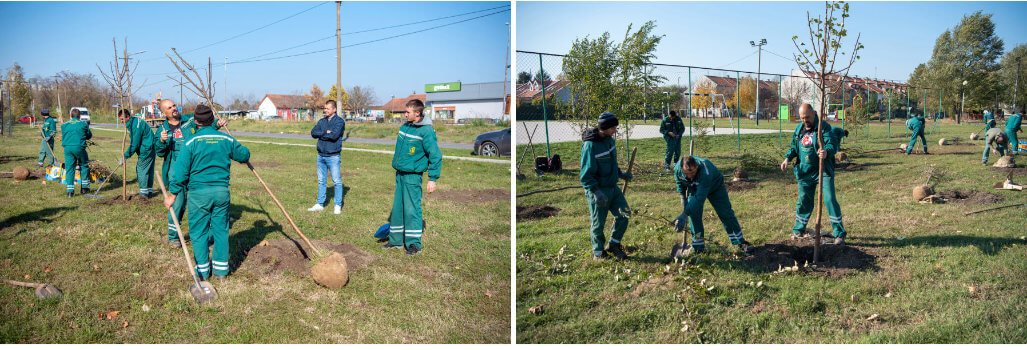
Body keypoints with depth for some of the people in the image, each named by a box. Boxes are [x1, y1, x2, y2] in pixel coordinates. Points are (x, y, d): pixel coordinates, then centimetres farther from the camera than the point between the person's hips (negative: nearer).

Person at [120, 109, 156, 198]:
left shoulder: (136, 125, -21)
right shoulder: (133, 122, 11)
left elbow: (135, 144, -21)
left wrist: (125, 156, -17)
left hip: (146, 149, -10)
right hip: (150, 149, 10)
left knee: (141, 169, -5)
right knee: (149, 170, 12)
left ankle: (144, 192, -1)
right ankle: (149, 192, 17)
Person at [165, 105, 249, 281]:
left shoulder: (191, 142, -7)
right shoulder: (226, 139, 2)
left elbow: (181, 172, -8)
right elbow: (244, 154, 18)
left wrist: (173, 195, -1)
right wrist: (239, 150, 40)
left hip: (199, 192, -3)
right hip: (222, 191, 3)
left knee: (198, 232, 9)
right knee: (221, 230, 12)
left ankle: (203, 270, 15)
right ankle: (221, 270, 17)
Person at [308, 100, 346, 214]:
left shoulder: (339, 121, -6)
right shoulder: (322, 121, 13)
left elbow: (334, 135, -20)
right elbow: (313, 133, 0)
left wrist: (321, 134, -6)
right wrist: (326, 133, -12)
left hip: (333, 156, -6)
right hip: (321, 155, 6)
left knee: (337, 181, -4)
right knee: (321, 181, 12)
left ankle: (338, 206, 4)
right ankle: (320, 204, 21)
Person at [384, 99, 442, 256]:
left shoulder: (426, 131, -14)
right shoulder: (405, 126, 10)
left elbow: (436, 156, -14)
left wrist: (432, 179, -16)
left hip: (413, 175, -8)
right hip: (400, 174, 8)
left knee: (411, 209, -5)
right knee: (398, 208, 12)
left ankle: (414, 244, 4)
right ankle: (396, 240, 23)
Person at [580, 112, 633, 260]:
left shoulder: (609, 139, 5)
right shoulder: (590, 145, -21)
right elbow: (586, 175, -22)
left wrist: (620, 174, 17)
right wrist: (596, 192, -29)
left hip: (613, 187, 8)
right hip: (598, 190, -8)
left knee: (624, 214, 6)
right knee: (598, 224, 5)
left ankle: (614, 245, 23)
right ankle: (598, 252, 25)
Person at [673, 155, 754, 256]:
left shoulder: (705, 172, -47)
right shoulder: (678, 168, -30)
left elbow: (700, 197, -51)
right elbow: (680, 182, -3)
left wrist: (684, 214, -55)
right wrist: (683, 197, 0)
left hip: (715, 186, -4)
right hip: (694, 188, 4)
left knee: (725, 213, -3)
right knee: (693, 213, -10)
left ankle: (741, 243, 9)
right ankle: (698, 247, 1)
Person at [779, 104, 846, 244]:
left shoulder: (824, 127, -10)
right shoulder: (799, 129, 10)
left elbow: (831, 145, -20)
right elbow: (794, 147, 22)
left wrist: (826, 152, -42)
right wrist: (787, 158, 4)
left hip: (823, 170, -5)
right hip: (805, 171, 5)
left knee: (830, 199, -12)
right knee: (803, 200, 11)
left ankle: (839, 234, -4)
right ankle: (798, 230, 29)